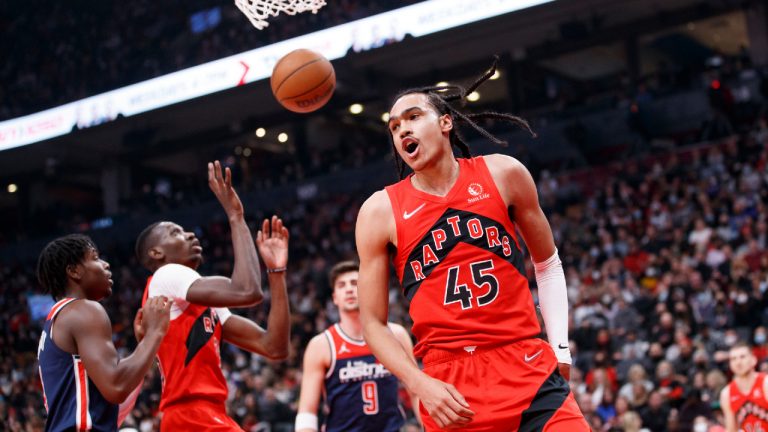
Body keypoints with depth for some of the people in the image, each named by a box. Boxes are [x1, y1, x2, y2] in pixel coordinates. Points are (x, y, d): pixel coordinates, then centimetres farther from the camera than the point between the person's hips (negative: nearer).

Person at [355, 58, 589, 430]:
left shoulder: (503, 174, 4)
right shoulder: (380, 212, 1)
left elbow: (547, 265, 16)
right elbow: (373, 322, 2)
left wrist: (560, 347, 9)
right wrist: (421, 385, -11)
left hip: (528, 369, 1)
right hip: (448, 387, -1)